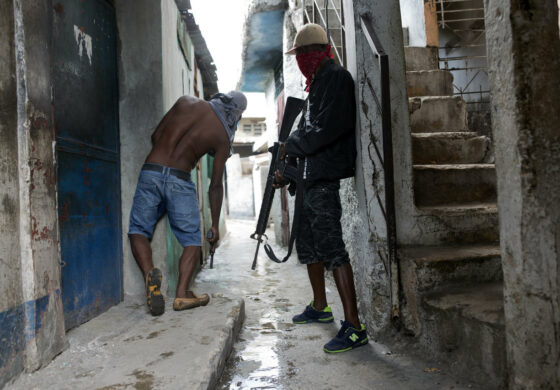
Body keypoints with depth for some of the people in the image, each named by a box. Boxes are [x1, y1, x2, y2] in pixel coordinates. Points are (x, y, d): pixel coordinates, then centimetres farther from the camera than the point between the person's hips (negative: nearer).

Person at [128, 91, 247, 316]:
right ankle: (182, 294, -2)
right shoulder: (223, 137, 4)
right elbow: (215, 186, 4)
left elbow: (155, 135, 13)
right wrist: (215, 225, 11)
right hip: (180, 181, -2)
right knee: (192, 240, 11)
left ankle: (149, 275, -14)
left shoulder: (186, 102, 10)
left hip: (150, 171, 2)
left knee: (138, 230, 11)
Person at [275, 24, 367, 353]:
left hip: (326, 177, -11)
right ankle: (320, 307, 33)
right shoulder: (318, 83, 23)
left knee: (332, 248, -13)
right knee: (308, 244, 17)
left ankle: (354, 328, -7)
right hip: (311, 178, 11)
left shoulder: (336, 78, -8)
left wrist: (291, 146, -11)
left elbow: (329, 127, -22)